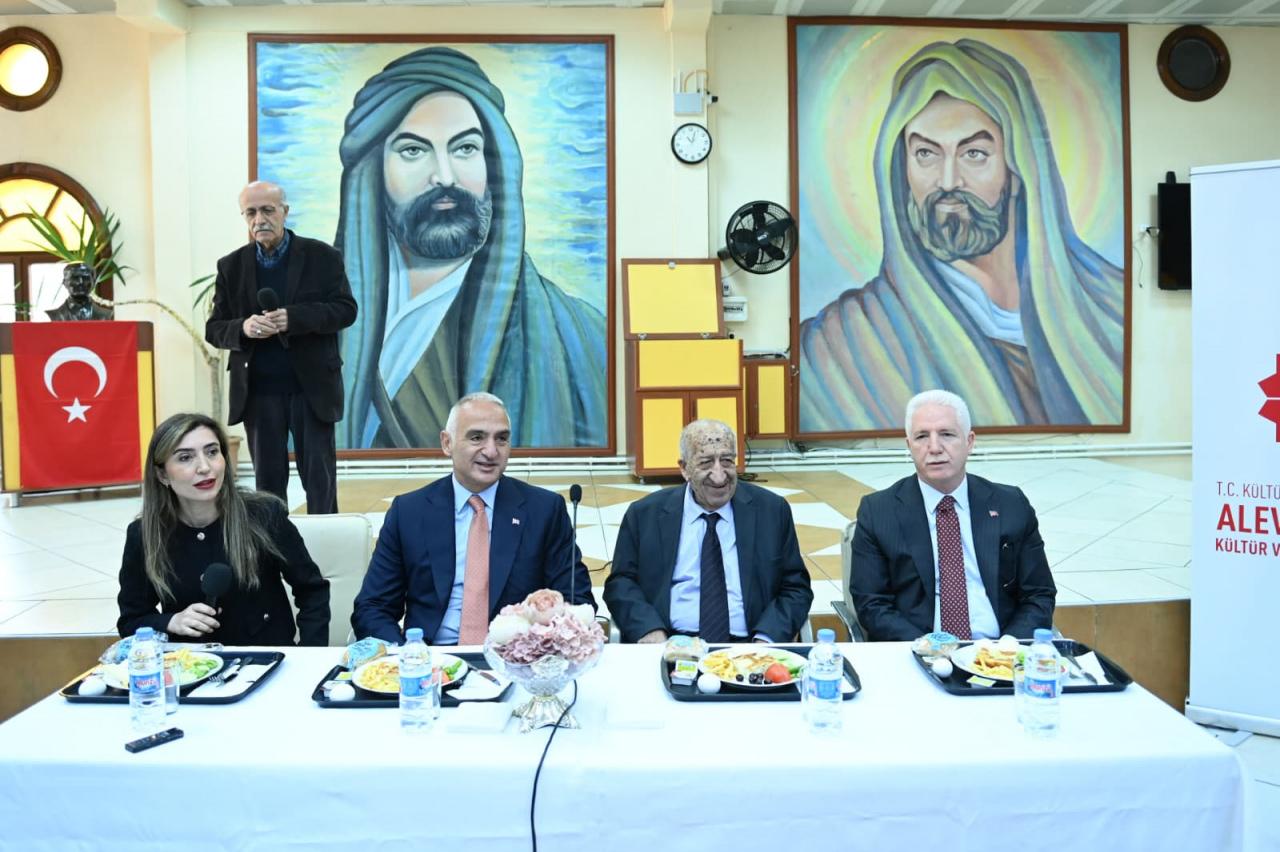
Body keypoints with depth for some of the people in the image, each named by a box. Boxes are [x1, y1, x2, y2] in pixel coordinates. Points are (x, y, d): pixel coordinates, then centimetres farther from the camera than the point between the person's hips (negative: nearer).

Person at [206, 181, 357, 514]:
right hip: (258, 392, 2)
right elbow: (215, 329, 7)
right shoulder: (231, 267, 8)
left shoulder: (322, 256, 1)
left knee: (320, 478, 4)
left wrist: (294, 318, -20)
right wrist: (243, 328, -16)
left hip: (313, 389, -2)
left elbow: (345, 309, -5)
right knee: (268, 480, 9)